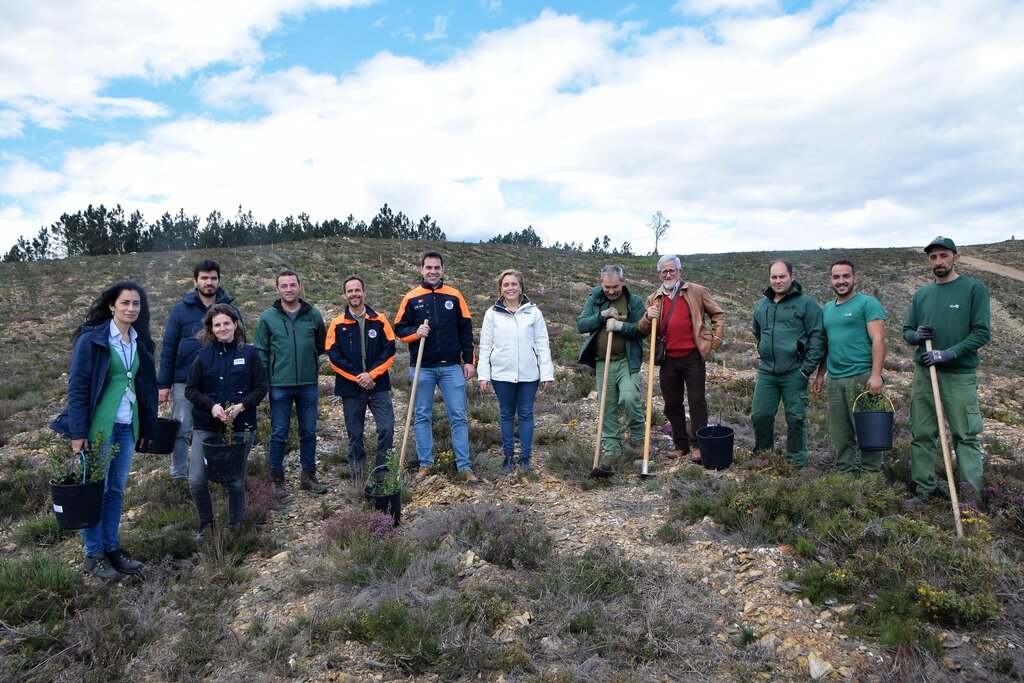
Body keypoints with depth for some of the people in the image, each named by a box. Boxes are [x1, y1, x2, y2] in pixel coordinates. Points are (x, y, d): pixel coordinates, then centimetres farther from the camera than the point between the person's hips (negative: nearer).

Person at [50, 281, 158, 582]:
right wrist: (78, 433, -14)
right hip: (99, 426, -6)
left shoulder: (140, 341, 9)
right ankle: (93, 555, 16)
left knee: (116, 490, 13)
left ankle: (112, 548, 23)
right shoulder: (91, 339, -10)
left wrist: (146, 427, 13)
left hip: (127, 427, 6)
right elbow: (77, 387, -11)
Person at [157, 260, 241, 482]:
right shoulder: (181, 309, 1)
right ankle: (179, 477, 15)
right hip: (185, 383, -1)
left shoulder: (231, 310, 4)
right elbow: (168, 349, 1)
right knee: (181, 431, 4)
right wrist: (163, 384, -3)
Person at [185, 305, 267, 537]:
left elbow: (261, 387, -1)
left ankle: (235, 526, 27)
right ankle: (206, 523, 20)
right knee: (196, 481, -4)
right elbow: (190, 390, 4)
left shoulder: (249, 353, 0)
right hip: (206, 427, 1)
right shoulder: (204, 355, 4)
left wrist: (241, 406, -16)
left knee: (235, 481, 8)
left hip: (240, 426, -1)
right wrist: (211, 405, -13)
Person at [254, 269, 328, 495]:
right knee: (279, 435, 6)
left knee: (309, 433, 10)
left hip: (309, 385, 2)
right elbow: (261, 352, 0)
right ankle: (277, 479, 18)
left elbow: (322, 344, 17)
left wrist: (310, 360, 10)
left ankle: (308, 476, 23)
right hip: (280, 385, -2)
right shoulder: (267, 317, -2)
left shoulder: (313, 315, 2)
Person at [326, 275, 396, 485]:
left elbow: (389, 351, -1)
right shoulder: (337, 324, 2)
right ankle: (357, 475, 20)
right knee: (354, 434, 7)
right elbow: (334, 357, -3)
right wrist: (357, 377, -11)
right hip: (350, 388, 0)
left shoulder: (379, 320, 3)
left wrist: (371, 374, -12)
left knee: (387, 428, -8)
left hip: (378, 386, 0)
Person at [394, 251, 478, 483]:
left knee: (458, 416, 0)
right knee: (422, 417, 7)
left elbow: (466, 330, 6)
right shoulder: (411, 298, 2)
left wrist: (469, 360, 2)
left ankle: (464, 466, 7)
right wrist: (416, 332, -16)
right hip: (422, 368, 0)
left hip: (452, 367, 0)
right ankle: (425, 464, 18)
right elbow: (399, 328, 5)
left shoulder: (454, 296, 4)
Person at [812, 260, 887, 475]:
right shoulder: (828, 308, 17)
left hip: (861, 377, -6)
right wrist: (821, 374, 17)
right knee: (840, 432, 11)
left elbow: (878, 340, -11)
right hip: (835, 379, 7)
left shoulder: (867, 303, -3)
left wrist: (876, 375, -19)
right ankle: (845, 473, 21)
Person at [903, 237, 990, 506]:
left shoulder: (974, 289, -2)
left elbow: (982, 332, -8)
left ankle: (971, 497, 3)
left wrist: (948, 353, -18)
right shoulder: (921, 294, 12)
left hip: (960, 375, -4)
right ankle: (924, 489, 15)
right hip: (924, 373, 5)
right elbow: (906, 331, 16)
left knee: (966, 436, -2)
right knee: (921, 434, 6)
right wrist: (916, 335, -7)